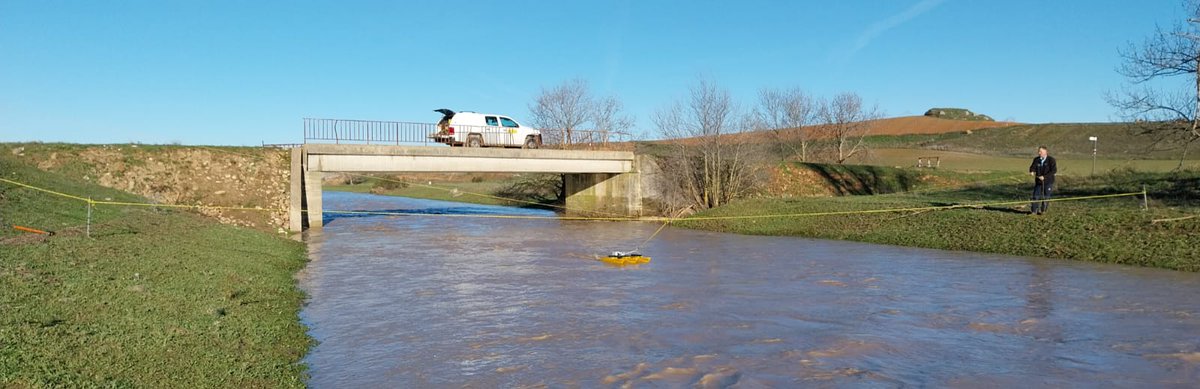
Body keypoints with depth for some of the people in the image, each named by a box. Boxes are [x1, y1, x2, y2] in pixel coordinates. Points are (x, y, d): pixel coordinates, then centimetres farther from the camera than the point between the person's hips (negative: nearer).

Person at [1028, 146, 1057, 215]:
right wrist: (1032, 172, -29)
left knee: (1046, 197, 4)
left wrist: (1044, 177, -22)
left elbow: (1054, 170, -14)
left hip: (1048, 182, -3)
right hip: (1038, 181, 3)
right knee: (1036, 196, -1)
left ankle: (1043, 211, 16)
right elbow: (1033, 167, -4)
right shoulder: (1036, 159, 4)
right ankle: (1033, 211, 2)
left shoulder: (1051, 160, -8)